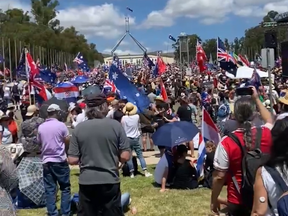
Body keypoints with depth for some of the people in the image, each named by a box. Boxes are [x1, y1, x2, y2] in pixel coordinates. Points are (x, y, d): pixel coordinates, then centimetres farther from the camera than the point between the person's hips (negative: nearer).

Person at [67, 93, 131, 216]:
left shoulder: (79, 128, -3)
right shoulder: (116, 125, -6)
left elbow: (72, 160, -4)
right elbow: (125, 157, -7)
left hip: (86, 182, 1)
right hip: (110, 181, -1)